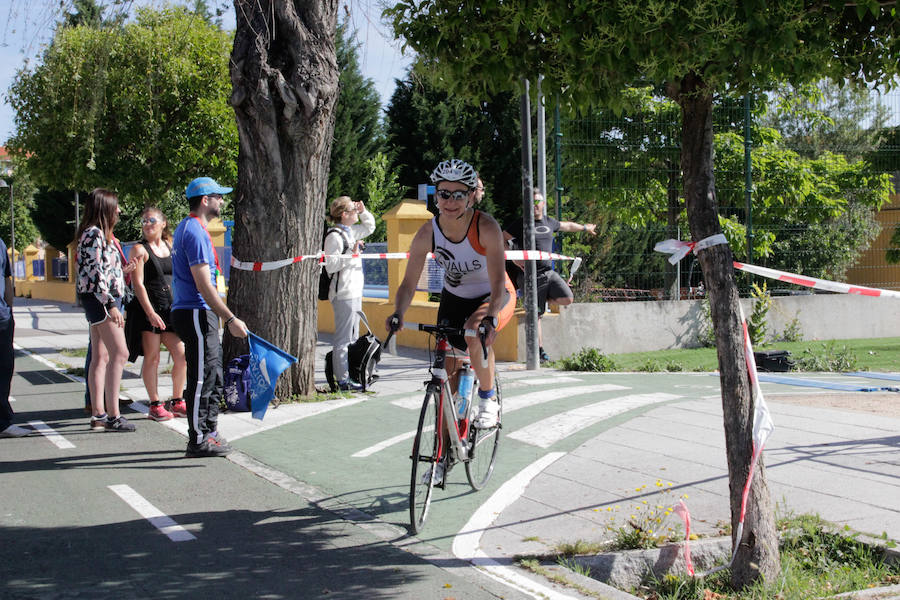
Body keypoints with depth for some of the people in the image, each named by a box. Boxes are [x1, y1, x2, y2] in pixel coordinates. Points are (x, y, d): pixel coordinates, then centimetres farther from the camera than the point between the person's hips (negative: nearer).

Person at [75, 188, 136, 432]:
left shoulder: (98, 234, 17)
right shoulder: (94, 234, -13)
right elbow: (95, 274, -20)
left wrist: (123, 270, 27)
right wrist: (111, 305, -22)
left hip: (100, 300, 11)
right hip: (101, 299, -11)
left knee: (101, 357, 9)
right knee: (119, 354, -13)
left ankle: (98, 414, 11)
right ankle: (112, 415, -15)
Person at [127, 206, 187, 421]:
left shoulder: (171, 247, 14)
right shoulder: (140, 250, -3)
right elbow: (138, 284, -10)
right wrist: (150, 312, -18)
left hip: (171, 309, 6)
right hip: (149, 310, -5)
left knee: (182, 356, 3)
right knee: (152, 358, -1)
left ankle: (176, 402, 16)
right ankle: (155, 405, 7)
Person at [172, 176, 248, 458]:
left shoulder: (186, 228, 17)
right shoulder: (195, 232, -16)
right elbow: (203, 284, -22)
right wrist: (230, 319, -22)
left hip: (197, 313, 11)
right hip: (196, 314, -11)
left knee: (212, 375, 15)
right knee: (202, 377, -6)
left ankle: (208, 432, 22)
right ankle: (198, 441, -2)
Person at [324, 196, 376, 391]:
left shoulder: (351, 232, 13)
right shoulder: (334, 236, -15)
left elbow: (369, 227, 32)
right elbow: (330, 266, -21)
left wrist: (363, 211, 16)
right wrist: (351, 254, -22)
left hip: (355, 292, 10)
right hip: (343, 294, -10)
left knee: (353, 337, 15)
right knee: (343, 338, -7)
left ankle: (351, 374, 23)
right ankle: (342, 379, -5)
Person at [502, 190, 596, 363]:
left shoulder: (549, 222, 13)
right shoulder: (520, 224, -4)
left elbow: (567, 226, 32)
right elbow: (500, 240, -6)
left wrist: (585, 227, 47)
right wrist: (513, 258, -15)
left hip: (549, 272, 5)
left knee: (567, 299, -11)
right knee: (536, 315, -3)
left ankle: (544, 297, 17)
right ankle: (539, 351, 6)